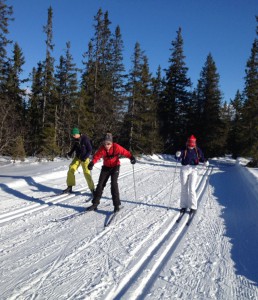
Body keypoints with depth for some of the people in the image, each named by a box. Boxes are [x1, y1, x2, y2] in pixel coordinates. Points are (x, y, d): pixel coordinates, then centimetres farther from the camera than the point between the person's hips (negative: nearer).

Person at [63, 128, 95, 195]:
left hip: (84, 158, -6)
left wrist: (85, 157, -25)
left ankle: (92, 189, 2)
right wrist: (70, 153, 1)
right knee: (71, 170, -4)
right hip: (77, 157, 6)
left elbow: (90, 150, -15)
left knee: (87, 173, -9)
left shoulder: (85, 139, -20)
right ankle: (69, 187, 7)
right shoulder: (75, 139, -3)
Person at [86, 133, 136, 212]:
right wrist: (92, 163, -37)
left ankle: (116, 204, -9)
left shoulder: (116, 147, -23)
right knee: (100, 184, 3)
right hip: (106, 167, 3)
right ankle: (95, 203, 13)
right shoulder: (102, 149, -16)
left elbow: (125, 152, -19)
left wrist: (132, 157, -35)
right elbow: (96, 156, -18)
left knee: (114, 184, -17)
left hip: (115, 167, -3)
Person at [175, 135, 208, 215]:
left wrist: (205, 162, -16)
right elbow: (178, 158, -12)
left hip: (193, 169, -1)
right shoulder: (184, 150, -2)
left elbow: (202, 158, 5)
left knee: (191, 188, -8)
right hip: (184, 168, 1)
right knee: (184, 188, 8)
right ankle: (183, 206, 18)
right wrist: (178, 155, -34)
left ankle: (193, 207, 0)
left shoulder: (198, 150, 2)